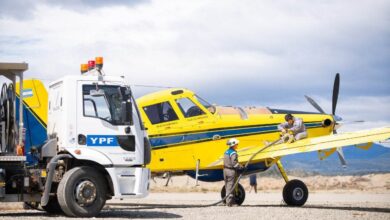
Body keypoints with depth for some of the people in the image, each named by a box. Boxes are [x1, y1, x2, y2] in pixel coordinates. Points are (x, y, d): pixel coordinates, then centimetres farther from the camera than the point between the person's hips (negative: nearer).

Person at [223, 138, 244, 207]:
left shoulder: (226, 152, 12)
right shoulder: (233, 153, -15)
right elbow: (234, 163, -21)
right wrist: (241, 167, -11)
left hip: (225, 169, 9)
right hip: (231, 171, -9)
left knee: (227, 185, 12)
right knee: (231, 186, -4)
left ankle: (228, 201, 17)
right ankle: (230, 202, -2)